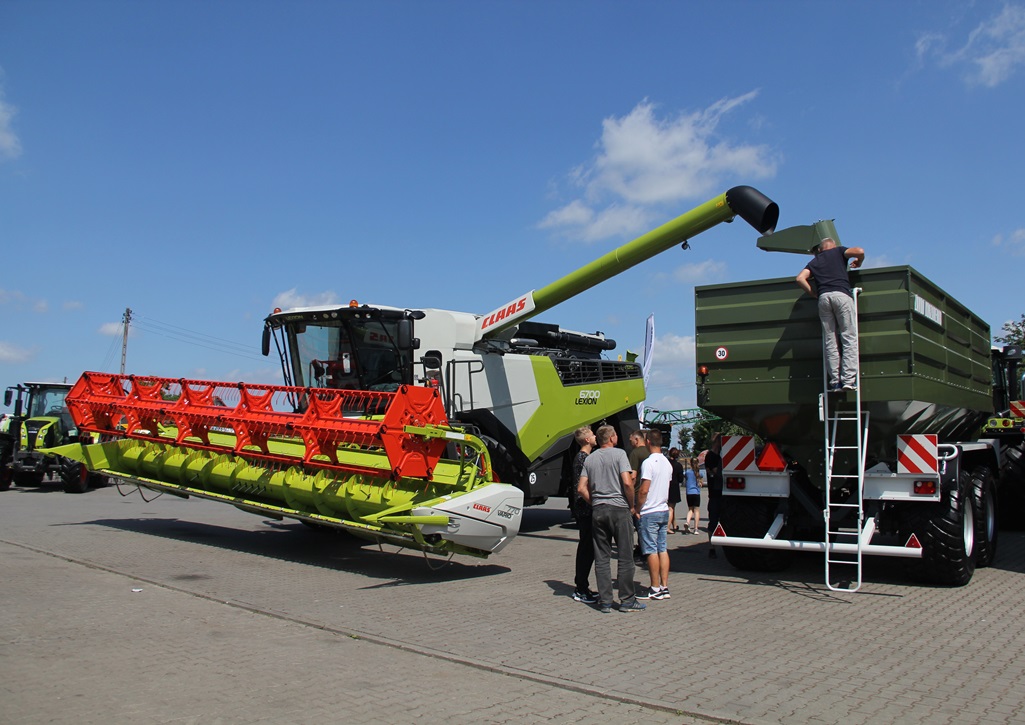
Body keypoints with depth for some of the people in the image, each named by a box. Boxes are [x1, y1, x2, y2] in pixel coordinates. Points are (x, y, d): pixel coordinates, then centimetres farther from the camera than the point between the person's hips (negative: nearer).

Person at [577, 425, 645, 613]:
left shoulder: (589, 458, 11)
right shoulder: (619, 453, -5)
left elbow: (581, 488, 6)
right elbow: (627, 482, -14)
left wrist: (594, 503, 15)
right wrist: (631, 505, -2)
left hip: (598, 511, 5)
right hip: (619, 508, -5)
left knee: (601, 558, 7)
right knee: (625, 557, 3)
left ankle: (605, 602, 8)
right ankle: (627, 600, 6)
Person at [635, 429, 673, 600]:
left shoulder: (649, 462, -16)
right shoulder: (667, 463, 10)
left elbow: (643, 490, -20)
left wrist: (637, 509, -10)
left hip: (649, 513, -8)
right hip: (664, 511, 8)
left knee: (651, 551, -2)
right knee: (662, 549, 10)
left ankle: (655, 589, 2)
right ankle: (664, 587, 12)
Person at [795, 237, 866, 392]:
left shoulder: (814, 261, 27)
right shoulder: (838, 251, 20)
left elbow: (800, 278, 11)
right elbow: (860, 251, 3)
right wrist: (858, 262, 24)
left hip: (823, 297, 3)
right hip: (842, 294, -3)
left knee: (830, 342, 2)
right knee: (849, 338, -4)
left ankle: (835, 382, -3)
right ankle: (848, 379, -14)